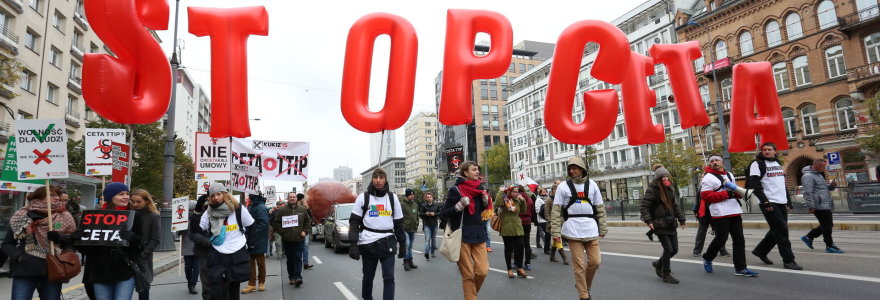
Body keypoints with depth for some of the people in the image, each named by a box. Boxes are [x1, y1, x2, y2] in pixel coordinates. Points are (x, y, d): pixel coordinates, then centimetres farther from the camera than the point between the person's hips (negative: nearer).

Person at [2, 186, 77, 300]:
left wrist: (60, 238, -15)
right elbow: (7, 244, 5)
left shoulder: (64, 217, 4)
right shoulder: (21, 216, 2)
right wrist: (19, 256, -12)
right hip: (25, 270, -1)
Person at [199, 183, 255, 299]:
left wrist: (247, 242, 5)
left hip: (238, 254, 0)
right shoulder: (209, 212, 0)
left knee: (234, 290, 11)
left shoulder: (238, 208, -4)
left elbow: (251, 227, 5)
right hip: (217, 256, 0)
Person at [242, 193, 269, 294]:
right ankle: (251, 283, 14)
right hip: (250, 240, 8)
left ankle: (261, 282, 18)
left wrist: (254, 235, -23)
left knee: (260, 262, 6)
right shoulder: (251, 206, 11)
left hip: (258, 241, -8)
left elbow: (263, 223, -24)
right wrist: (247, 236, 9)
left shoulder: (261, 207, -16)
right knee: (250, 262, 8)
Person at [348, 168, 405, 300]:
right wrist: (353, 244, -11)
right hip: (368, 243, -1)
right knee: (368, 276, 12)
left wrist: (402, 244, 10)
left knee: (389, 277, -4)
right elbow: (354, 222, -2)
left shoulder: (392, 198, 7)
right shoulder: (363, 197, 1)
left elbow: (399, 223, 12)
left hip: (387, 243, 1)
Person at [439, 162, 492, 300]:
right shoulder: (455, 190, -4)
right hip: (462, 236, -4)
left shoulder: (480, 189, 11)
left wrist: (486, 201, 0)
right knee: (468, 274, -1)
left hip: (479, 235, 4)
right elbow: (443, 214, -5)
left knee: (482, 271, -5)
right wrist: (459, 206, -18)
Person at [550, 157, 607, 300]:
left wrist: (603, 228, 8)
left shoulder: (592, 184, 9)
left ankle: (585, 286, 31)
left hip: (591, 229, 3)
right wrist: (556, 232, -7)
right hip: (573, 230, -2)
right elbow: (556, 211, -1)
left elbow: (600, 207, 12)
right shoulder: (563, 186, 1)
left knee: (595, 261, 4)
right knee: (579, 264, 1)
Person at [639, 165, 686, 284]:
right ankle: (666, 275, 8)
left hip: (670, 224, 7)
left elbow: (675, 205, 21)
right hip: (659, 224, -7)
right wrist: (648, 220, -22)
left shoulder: (669, 189, 13)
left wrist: (681, 218, 16)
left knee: (675, 249, 9)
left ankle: (658, 264, 32)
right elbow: (643, 206, -14)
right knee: (668, 248, -7)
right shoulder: (652, 190, -10)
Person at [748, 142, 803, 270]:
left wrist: (788, 202, 19)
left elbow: (783, 184, 24)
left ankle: (760, 250, 26)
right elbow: (755, 185, -14)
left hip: (781, 203, 8)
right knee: (781, 230, -9)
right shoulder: (757, 164, -5)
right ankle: (788, 260, -4)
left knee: (777, 230, 11)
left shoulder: (778, 163, 19)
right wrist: (765, 202, -20)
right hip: (769, 203, -8)